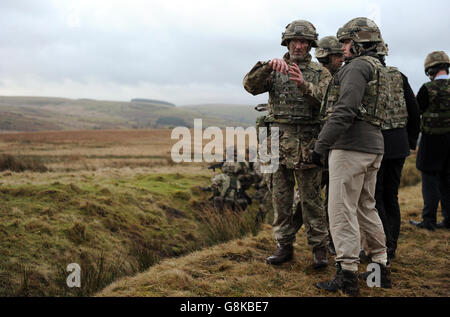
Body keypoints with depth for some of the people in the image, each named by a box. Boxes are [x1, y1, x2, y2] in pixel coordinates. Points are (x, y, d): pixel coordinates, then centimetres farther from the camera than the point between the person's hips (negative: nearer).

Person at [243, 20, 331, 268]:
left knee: (311, 198, 2)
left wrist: (304, 85, -28)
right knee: (281, 198, 8)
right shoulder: (274, 71, 10)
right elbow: (250, 85, -8)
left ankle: (319, 248, 12)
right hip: (279, 143, 2)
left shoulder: (320, 73, 6)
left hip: (307, 145, -2)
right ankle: (284, 246, 18)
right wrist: (269, 66, -24)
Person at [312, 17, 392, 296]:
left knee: (342, 210, -6)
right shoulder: (379, 69, 21)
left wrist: (321, 145, -19)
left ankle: (347, 277, -4)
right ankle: (381, 267, 24)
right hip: (373, 147, 10)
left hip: (351, 147, -10)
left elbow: (345, 111, -21)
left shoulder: (358, 66, -10)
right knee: (366, 208, 17)